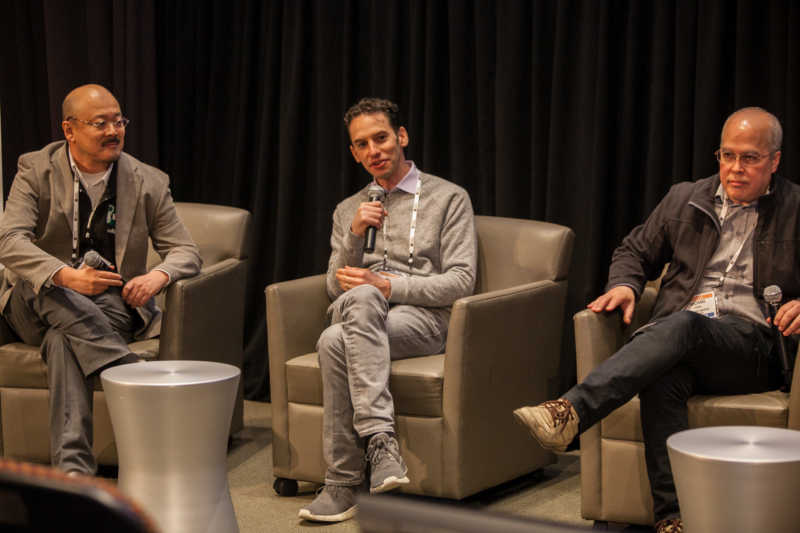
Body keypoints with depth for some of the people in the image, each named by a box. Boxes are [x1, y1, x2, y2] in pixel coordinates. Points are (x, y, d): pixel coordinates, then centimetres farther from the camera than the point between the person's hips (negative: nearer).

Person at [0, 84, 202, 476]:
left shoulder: (148, 183, 3)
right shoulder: (36, 171, -2)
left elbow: (185, 251, 5)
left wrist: (158, 275, -22)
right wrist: (68, 276, -34)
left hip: (112, 304, -1)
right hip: (37, 306, 1)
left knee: (64, 339, -34)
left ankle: (72, 465, -41)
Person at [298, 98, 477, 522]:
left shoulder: (448, 198, 10)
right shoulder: (347, 211, 25)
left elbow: (461, 281, -1)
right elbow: (336, 287, 15)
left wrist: (387, 285, -11)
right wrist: (355, 235, -2)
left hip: (421, 316, -3)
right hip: (353, 311, 4)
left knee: (336, 341, -34)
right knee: (359, 297, -36)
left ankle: (342, 484, -34)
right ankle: (381, 438, -42)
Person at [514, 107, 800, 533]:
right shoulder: (685, 200, 21)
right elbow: (634, 251, 30)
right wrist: (624, 285, 6)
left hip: (751, 342, -3)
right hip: (678, 341, 3)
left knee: (682, 325, -37)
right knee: (662, 380, -36)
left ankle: (571, 411, -51)